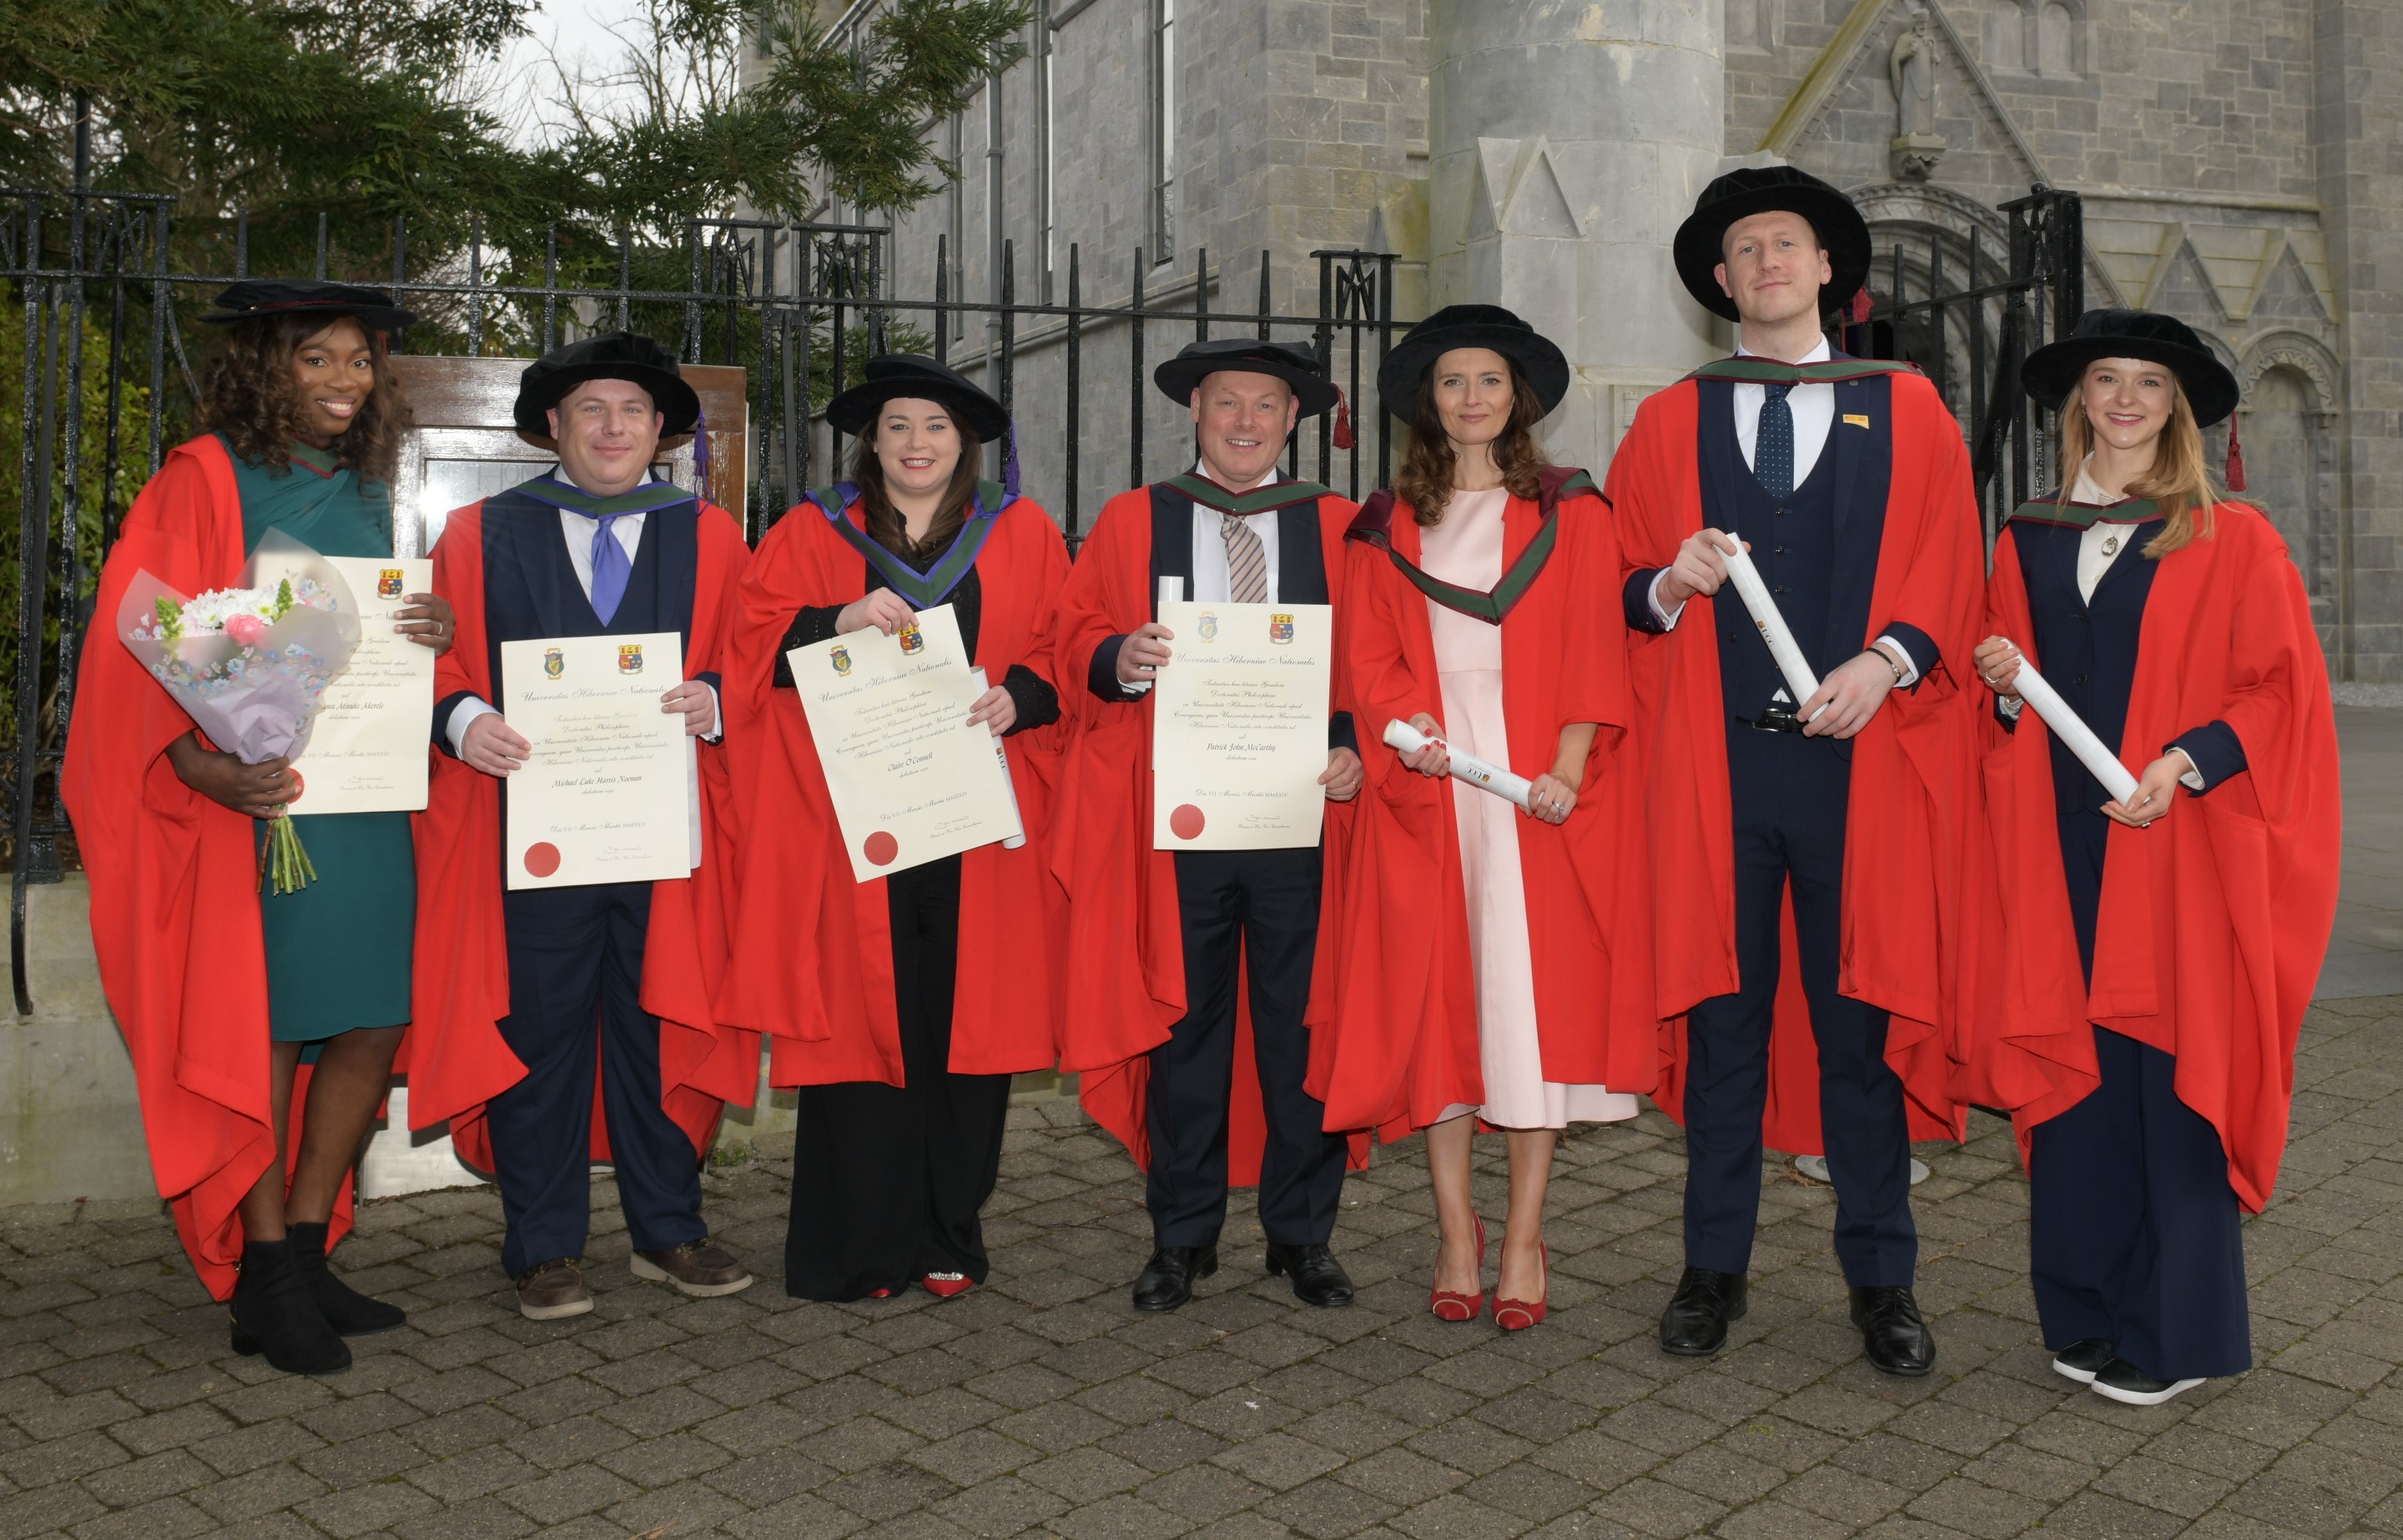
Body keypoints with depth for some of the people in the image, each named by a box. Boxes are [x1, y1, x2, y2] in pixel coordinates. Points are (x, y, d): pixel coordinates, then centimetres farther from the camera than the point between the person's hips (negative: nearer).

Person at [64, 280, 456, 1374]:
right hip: (253, 794, -6)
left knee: (374, 1023, 4)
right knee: (266, 1030, -1)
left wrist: (433, 637, -2)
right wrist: (208, 766, -25)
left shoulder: (365, 494, 16)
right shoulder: (203, 482, -2)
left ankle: (304, 1251, 19)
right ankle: (268, 1278, 13)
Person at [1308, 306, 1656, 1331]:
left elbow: (1595, 650, 0)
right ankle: (1455, 1228, 8)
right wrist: (1402, 721, -13)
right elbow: (1367, 656, 8)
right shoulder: (1390, 525, 13)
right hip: (1428, 780, 2)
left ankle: (1524, 1235, 3)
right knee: (1435, 992, 0)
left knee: (1534, 992, -3)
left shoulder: (1570, 513, 8)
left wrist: (1568, 765, -14)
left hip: (1540, 779, -1)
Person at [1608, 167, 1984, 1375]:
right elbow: (1618, 586, 10)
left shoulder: (1906, 410, 11)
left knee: (1860, 1018, 4)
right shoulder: (1668, 424, 12)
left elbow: (1951, 571, 5)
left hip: (1863, 757, 0)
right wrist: (1666, 584, -11)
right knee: (1721, 1012, 5)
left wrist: (1886, 659, -11)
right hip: (1714, 761, 1)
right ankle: (1714, 1265, 17)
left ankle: (1881, 1277, 16)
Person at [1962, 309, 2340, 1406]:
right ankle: (2084, 1308, 16)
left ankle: (2172, 1328, 9)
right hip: (2061, 851, 3)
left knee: (2170, 1073, -2)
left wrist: (2186, 760, -16)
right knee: (2073, 1067, 4)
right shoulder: (2025, 543, 13)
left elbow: (2282, 689, -2)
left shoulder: (2233, 543, 3)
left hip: (2179, 850, -3)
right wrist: (2006, 687, -5)